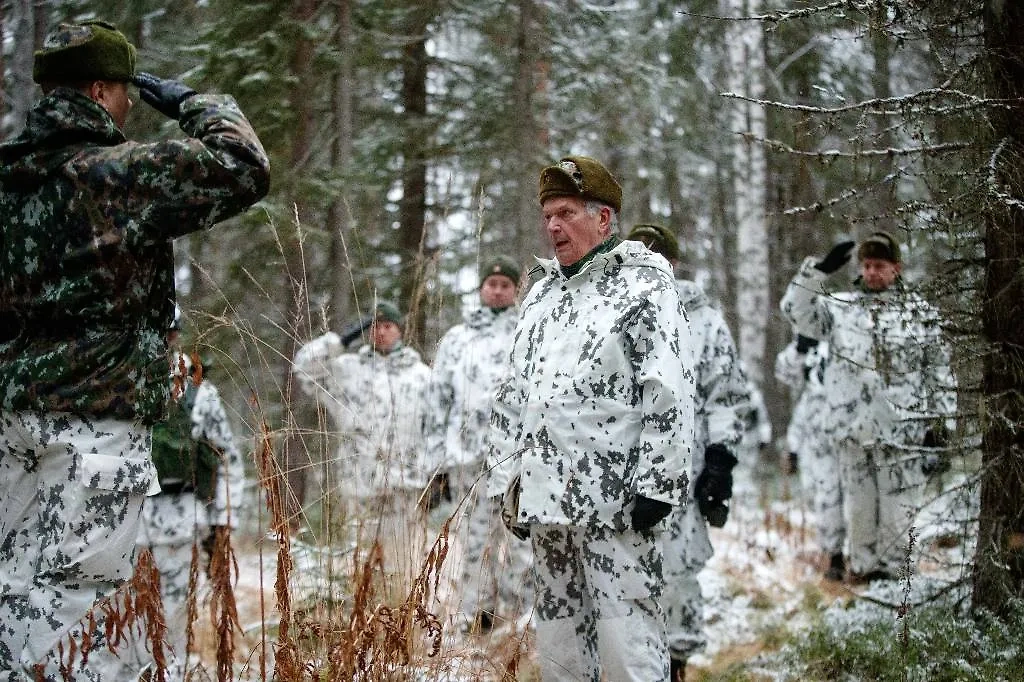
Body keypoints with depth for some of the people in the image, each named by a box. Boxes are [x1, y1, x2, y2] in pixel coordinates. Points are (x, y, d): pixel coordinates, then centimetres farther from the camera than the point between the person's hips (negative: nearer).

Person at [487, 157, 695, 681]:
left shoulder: (643, 283, -2)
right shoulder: (542, 292, 20)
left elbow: (669, 394, -10)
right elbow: (513, 396, 23)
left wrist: (656, 486, -16)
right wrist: (509, 483, 17)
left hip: (613, 500, -7)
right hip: (545, 499, 7)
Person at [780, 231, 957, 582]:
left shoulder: (921, 312, 6)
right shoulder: (841, 307, 10)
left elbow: (941, 376, 6)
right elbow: (795, 309, -1)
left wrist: (939, 430, 2)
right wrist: (820, 269, -10)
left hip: (903, 431, -2)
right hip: (853, 430, 2)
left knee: (897, 512, -1)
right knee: (859, 507, 8)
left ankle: (891, 572, 9)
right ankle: (861, 569, 20)